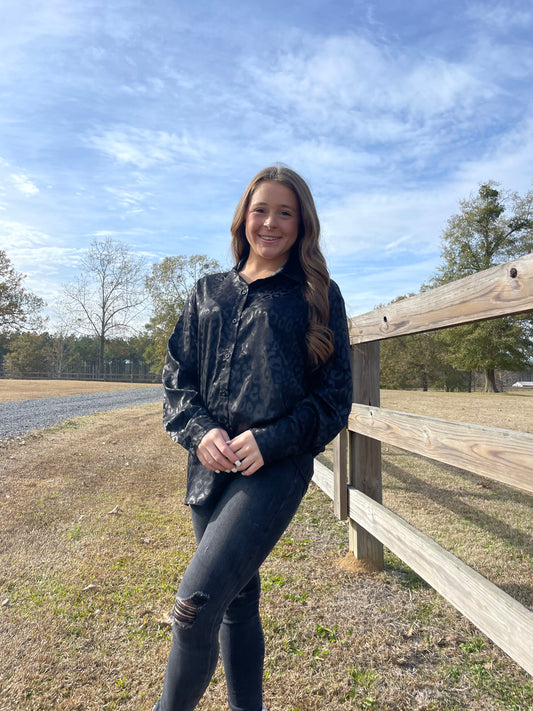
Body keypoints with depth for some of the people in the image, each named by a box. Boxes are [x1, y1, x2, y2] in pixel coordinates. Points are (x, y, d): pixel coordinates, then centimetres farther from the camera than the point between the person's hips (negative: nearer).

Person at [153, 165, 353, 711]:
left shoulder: (318, 295, 3)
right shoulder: (208, 292, 12)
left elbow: (334, 396, -1)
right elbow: (176, 376, 10)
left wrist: (270, 441, -14)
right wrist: (199, 430, -9)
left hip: (277, 467, -4)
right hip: (209, 467, 4)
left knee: (197, 598, -15)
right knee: (237, 598, 16)